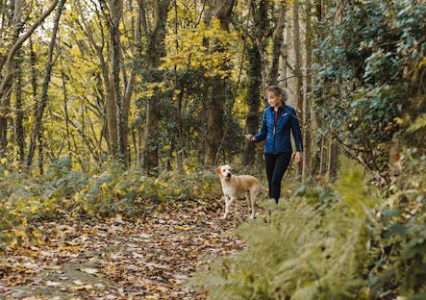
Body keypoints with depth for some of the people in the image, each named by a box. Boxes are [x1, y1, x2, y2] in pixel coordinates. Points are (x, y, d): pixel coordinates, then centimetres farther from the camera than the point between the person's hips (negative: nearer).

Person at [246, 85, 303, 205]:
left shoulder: (289, 111, -6)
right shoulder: (267, 112, 4)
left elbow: (296, 132, -1)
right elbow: (263, 132, 8)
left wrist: (299, 150, -6)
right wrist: (254, 138, -12)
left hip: (284, 151, -4)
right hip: (269, 151, 4)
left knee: (275, 180, -16)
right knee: (270, 182, 8)